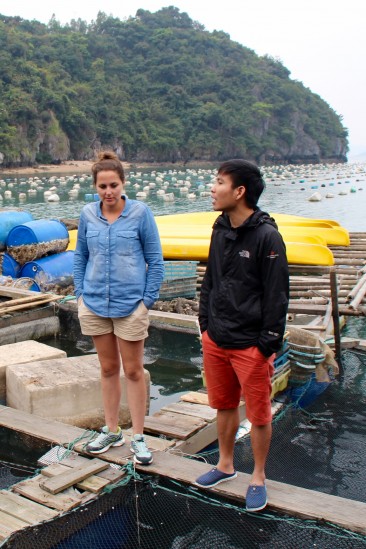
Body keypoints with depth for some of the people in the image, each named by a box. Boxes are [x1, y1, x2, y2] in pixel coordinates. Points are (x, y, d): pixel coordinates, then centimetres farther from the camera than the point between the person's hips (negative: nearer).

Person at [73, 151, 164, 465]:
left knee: (133, 371, 6)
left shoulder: (140, 212, -8)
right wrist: (80, 294, 4)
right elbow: (80, 257, 12)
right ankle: (112, 431, 30)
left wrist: (148, 300, -7)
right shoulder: (88, 215, 2)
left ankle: (138, 437, 19)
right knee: (108, 368, 15)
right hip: (94, 305, 3)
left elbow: (155, 260, -4)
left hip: (130, 305, -3)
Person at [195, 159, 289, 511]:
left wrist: (268, 344, -14)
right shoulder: (220, 230, 6)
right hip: (216, 341, 7)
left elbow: (276, 296, -15)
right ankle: (225, 465, 38)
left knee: (258, 415, 8)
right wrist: (205, 324, 11)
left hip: (251, 346, -6)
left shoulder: (267, 236, -15)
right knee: (224, 406, 19)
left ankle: (258, 479, 27)